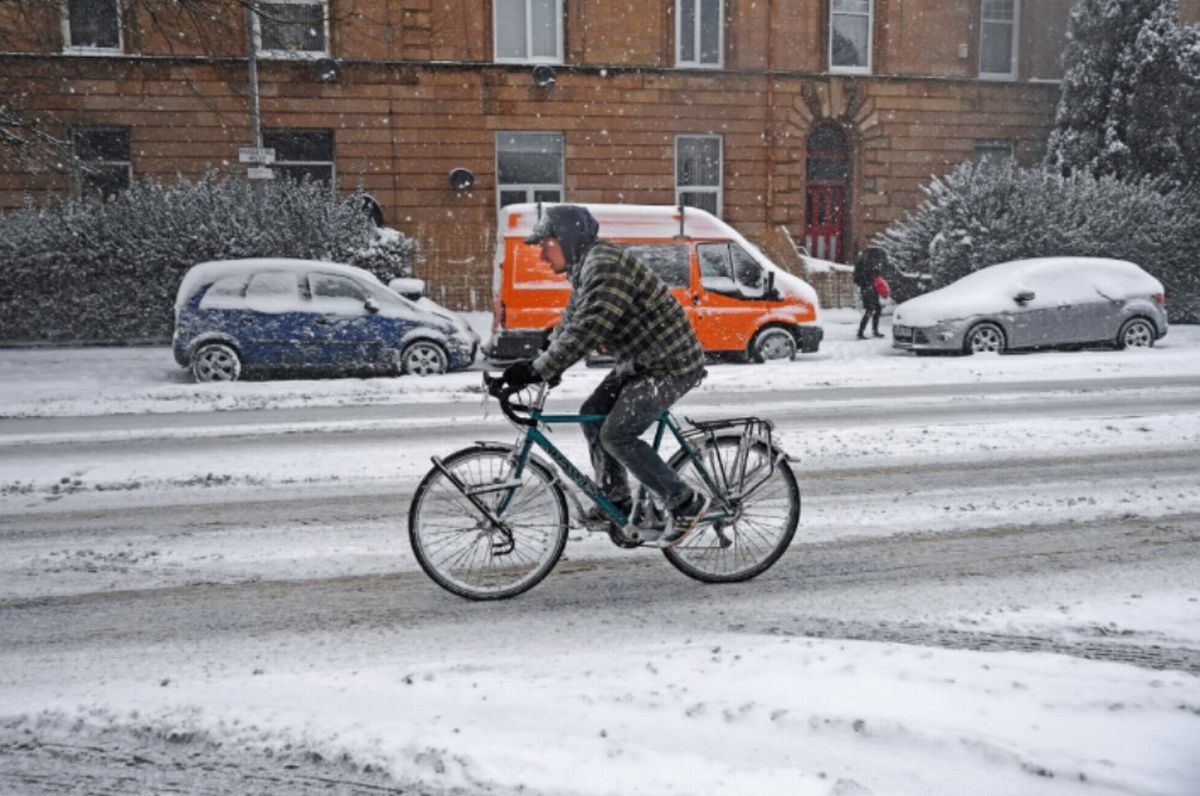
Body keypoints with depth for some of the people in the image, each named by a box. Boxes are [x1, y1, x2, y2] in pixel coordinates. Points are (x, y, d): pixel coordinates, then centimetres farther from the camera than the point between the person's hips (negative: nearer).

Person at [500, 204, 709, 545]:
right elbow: (569, 323, 13)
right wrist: (537, 366, -1)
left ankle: (686, 504, -2)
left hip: (670, 364, -10)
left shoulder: (605, 265, -22)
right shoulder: (584, 267, 12)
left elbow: (587, 330, -31)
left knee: (616, 434, -12)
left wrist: (538, 370, -28)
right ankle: (616, 500, 20)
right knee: (592, 414, 10)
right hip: (641, 360, 10)